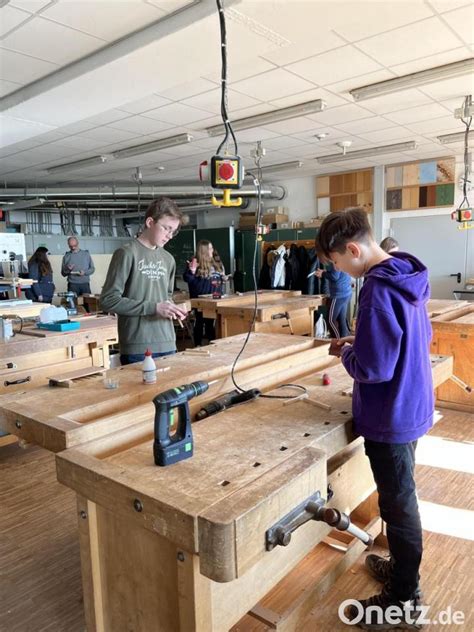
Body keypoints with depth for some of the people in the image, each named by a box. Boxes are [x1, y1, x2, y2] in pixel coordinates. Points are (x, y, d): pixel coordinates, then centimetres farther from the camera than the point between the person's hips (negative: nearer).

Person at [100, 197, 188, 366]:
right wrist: (153, 308, -17)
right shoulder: (127, 254, -8)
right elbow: (108, 300, -13)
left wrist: (173, 309, 2)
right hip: (137, 348, -6)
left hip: (167, 345, 7)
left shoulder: (168, 259, 12)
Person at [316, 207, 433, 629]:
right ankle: (403, 568, 46)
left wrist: (347, 354, -8)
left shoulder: (379, 290, -27)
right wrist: (362, 342, 6)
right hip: (410, 407, 9)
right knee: (402, 499, 25)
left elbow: (373, 368, -28)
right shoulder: (406, 274, 3)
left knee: (398, 504, 9)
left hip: (391, 417, -9)